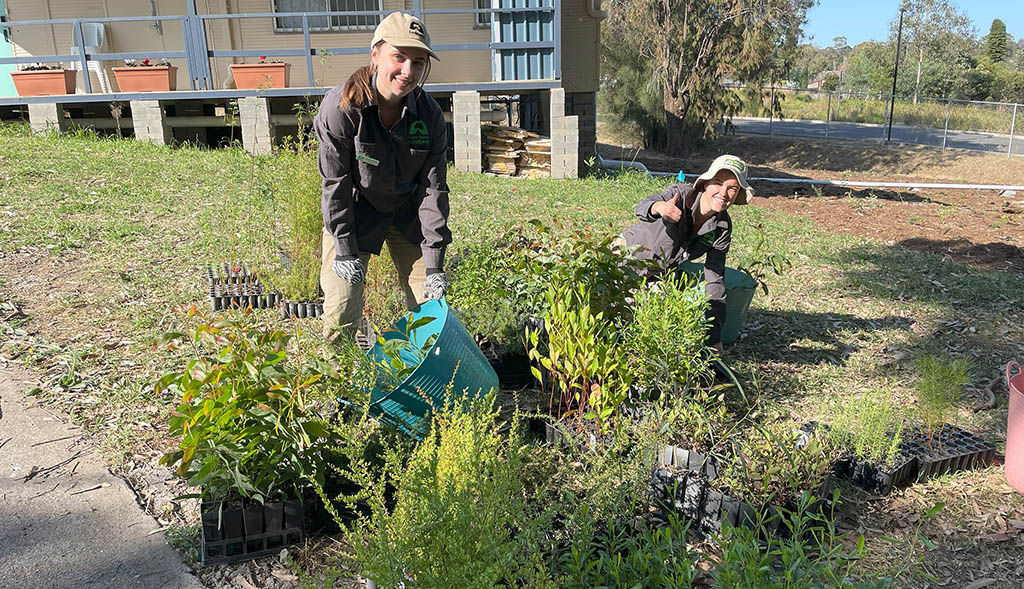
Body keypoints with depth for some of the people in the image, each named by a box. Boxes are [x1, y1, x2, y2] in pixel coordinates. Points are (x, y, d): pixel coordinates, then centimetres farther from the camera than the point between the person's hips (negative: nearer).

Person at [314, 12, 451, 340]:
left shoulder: (430, 115, -16)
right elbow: (335, 183, -19)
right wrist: (345, 250, -19)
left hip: (408, 213, 3)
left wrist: (434, 264, -15)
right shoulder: (341, 106, -24)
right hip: (354, 213, -3)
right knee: (341, 313, -11)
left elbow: (433, 187, -13)